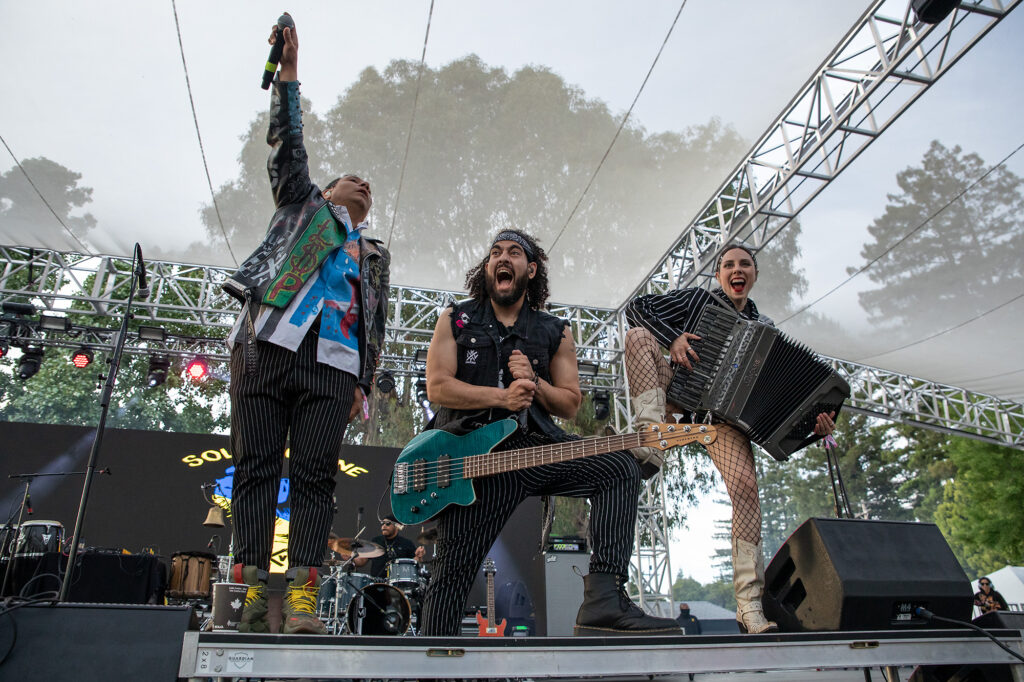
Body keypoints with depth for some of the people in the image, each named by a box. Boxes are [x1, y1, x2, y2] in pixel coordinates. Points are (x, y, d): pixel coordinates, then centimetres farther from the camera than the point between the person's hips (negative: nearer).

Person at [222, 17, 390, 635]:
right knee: (257, 465, -7)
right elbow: (288, 143, 17)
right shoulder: (301, 205, 27)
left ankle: (303, 597, -12)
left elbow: (376, 323, 21)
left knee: (316, 475, -8)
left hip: (334, 363, 1)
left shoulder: (374, 254, 29)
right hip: (269, 345, -1)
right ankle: (251, 588, -8)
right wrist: (289, 69, 14)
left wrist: (364, 381, 9)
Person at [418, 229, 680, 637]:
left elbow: (570, 404, 14)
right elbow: (436, 386, 0)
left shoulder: (555, 333, 16)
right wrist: (501, 395, -11)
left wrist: (533, 382, -6)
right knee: (453, 568, -6)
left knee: (620, 468, -19)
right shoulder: (456, 320, 12)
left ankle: (604, 599, -27)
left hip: (534, 445, 2)